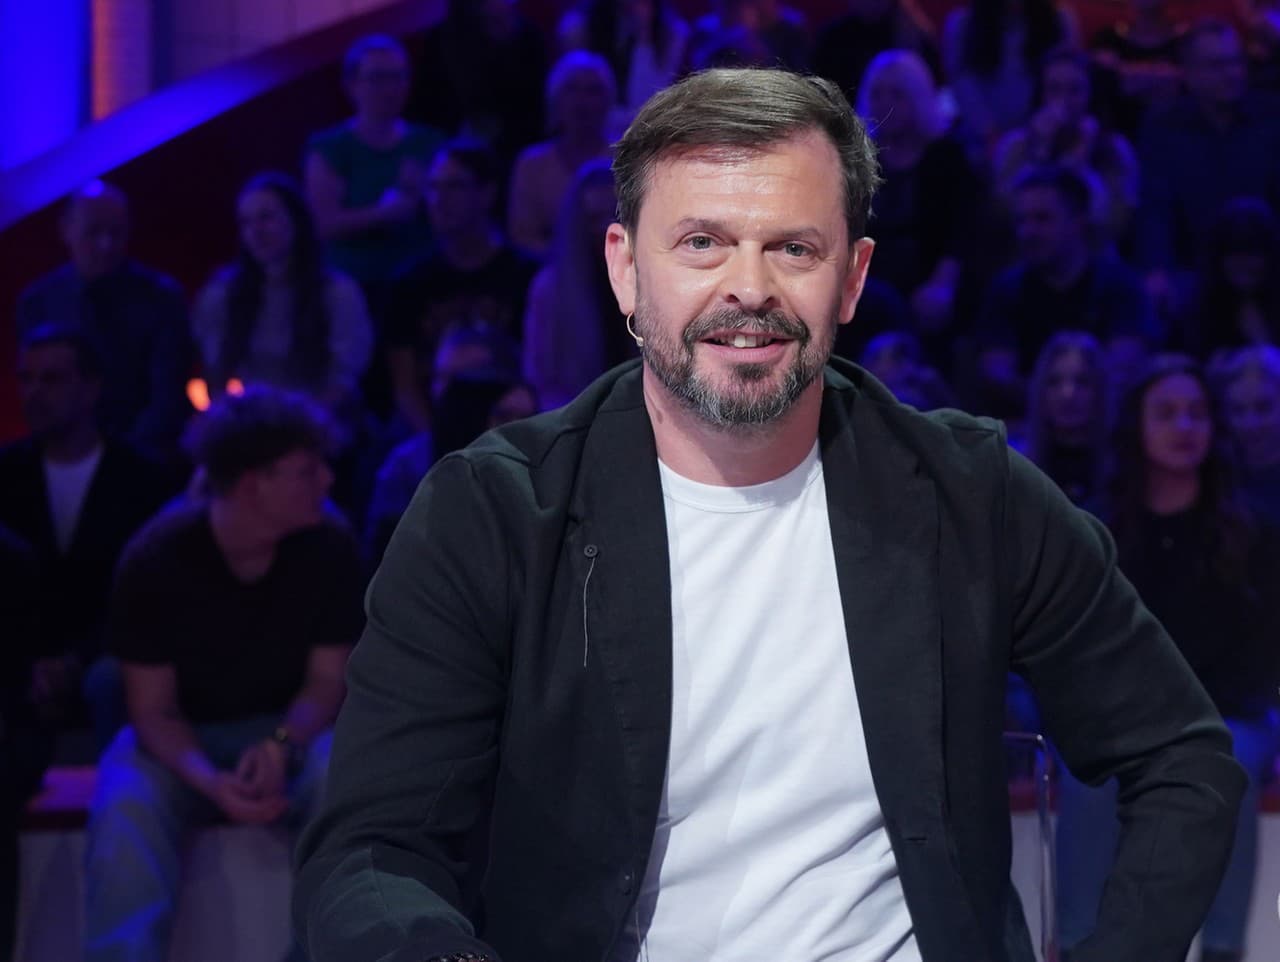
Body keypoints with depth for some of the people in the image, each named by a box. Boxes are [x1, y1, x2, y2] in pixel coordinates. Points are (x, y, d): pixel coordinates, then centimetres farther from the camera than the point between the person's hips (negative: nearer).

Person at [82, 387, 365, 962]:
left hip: (285, 730, 1)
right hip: (183, 739, -1)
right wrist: (210, 782, -33)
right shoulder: (154, 560, -19)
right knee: (125, 811, -35)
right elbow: (153, 709, -13)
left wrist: (282, 746, -27)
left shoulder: (329, 549, -13)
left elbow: (327, 680, -5)